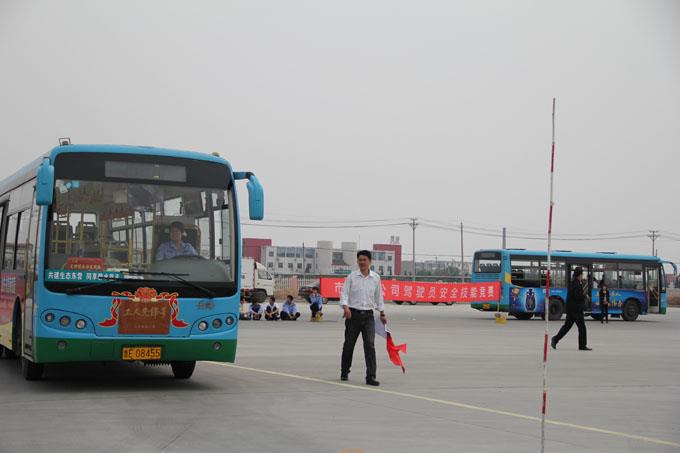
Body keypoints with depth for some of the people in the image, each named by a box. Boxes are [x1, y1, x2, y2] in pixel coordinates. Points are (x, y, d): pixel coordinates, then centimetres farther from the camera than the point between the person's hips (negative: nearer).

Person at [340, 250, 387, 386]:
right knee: (349, 344, 9)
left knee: (370, 345, -10)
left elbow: (379, 296, 16)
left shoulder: (376, 278, 5)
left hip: (368, 315, 1)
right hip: (353, 314, -1)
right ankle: (344, 372, 28)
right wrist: (345, 307, -25)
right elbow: (344, 293, -7)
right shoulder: (351, 277, -2)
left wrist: (382, 314, 19)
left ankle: (371, 377, -12)